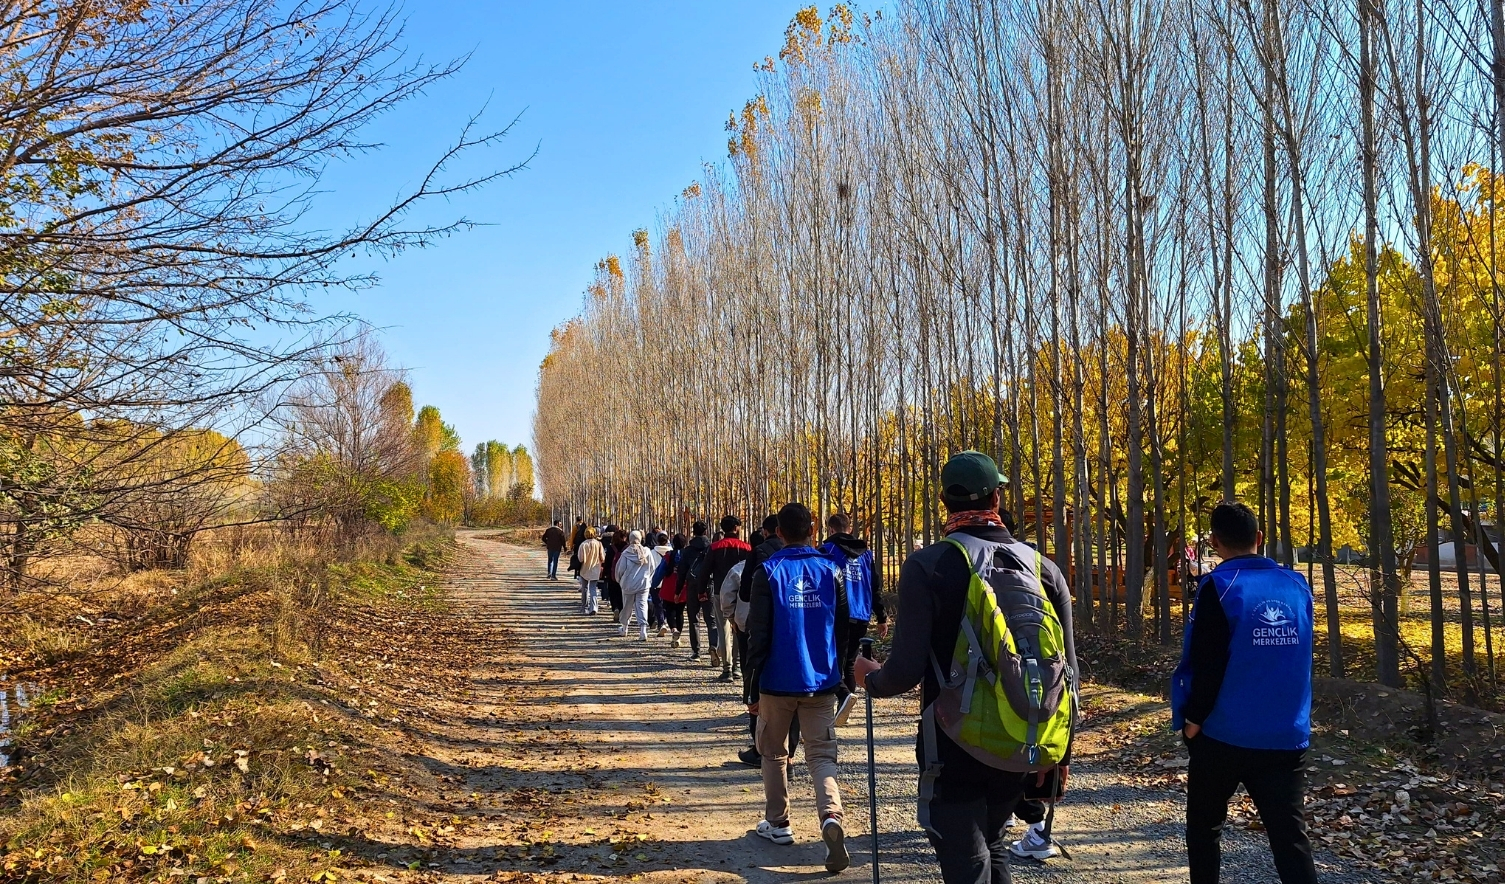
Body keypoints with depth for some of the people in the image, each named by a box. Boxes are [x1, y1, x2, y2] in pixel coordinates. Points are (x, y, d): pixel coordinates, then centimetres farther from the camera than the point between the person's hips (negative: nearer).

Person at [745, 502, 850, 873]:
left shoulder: (768, 572, -7)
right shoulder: (831, 571, 2)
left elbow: (758, 634, -9)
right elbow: (842, 630, 7)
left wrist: (753, 686, -2)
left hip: (778, 682, -2)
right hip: (821, 682, 2)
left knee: (773, 753, 17)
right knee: (821, 755, 6)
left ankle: (778, 823, 24)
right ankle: (831, 815, -18)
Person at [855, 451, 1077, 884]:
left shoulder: (928, 565, -15)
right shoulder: (1043, 568, -1)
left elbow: (907, 670, -19)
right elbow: (1066, 671, 2)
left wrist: (870, 678, 4)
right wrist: (1061, 750, 14)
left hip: (953, 748, -5)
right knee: (992, 848, 26)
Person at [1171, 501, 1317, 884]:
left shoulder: (1219, 587, -13)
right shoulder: (1298, 586, 3)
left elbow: (1206, 664, -15)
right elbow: (1298, 659, 14)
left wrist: (1193, 718, -5)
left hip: (1224, 734, -4)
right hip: (1286, 736, 4)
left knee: (1204, 826, 15)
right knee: (1290, 836, 7)